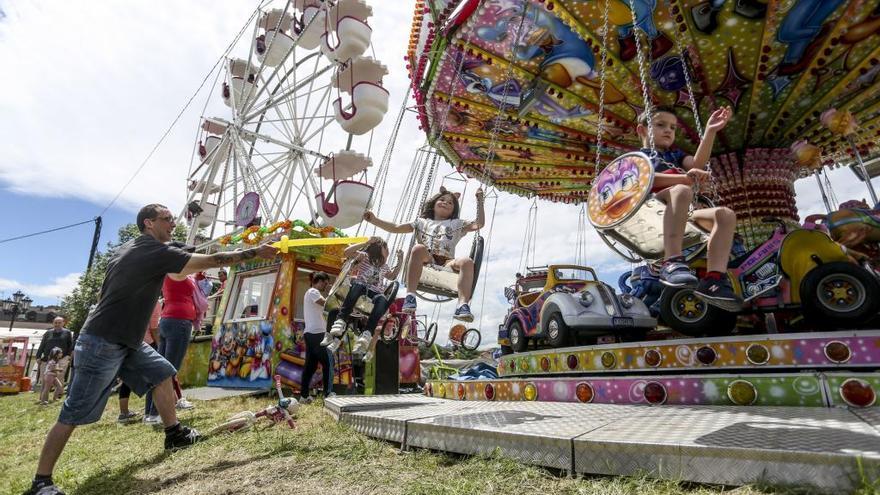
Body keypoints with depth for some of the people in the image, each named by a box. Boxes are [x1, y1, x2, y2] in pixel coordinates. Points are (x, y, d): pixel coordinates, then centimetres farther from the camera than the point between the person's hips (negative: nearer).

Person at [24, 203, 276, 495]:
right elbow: (211, 261, -19)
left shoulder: (125, 249, 9)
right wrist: (255, 252, -15)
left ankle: (174, 435, 16)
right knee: (74, 414, -1)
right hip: (101, 343, -10)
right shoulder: (156, 252, -19)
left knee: (161, 373, 10)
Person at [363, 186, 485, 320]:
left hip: (447, 264, 1)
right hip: (426, 261, 0)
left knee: (467, 261, -32)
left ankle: (463, 304, -45)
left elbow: (478, 224, 15)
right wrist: (374, 220, 6)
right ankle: (410, 296, -40)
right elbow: (396, 228, 17)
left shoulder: (456, 224, 28)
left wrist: (479, 201, 11)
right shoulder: (422, 222, 27)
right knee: (418, 248, -35)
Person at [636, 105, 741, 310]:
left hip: (684, 216, 6)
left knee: (726, 214, -18)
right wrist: (685, 177, -21)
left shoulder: (675, 155, 33)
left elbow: (697, 164, 9)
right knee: (681, 190, -34)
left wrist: (710, 131, -2)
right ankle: (672, 262, -48)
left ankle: (714, 280, -32)